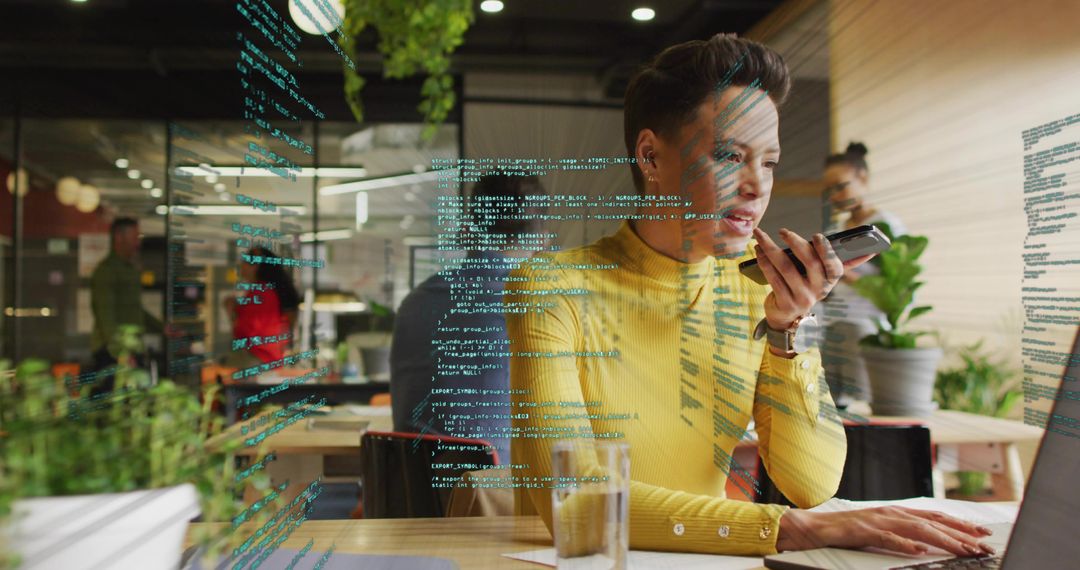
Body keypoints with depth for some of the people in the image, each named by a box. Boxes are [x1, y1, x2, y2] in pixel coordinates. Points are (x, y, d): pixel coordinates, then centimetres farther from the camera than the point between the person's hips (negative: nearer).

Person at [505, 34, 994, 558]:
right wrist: (790, 528, -29)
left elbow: (813, 486, -3)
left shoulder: (756, 290, -1)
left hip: (699, 557, 3)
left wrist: (785, 329, -15)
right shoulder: (551, 289, -14)